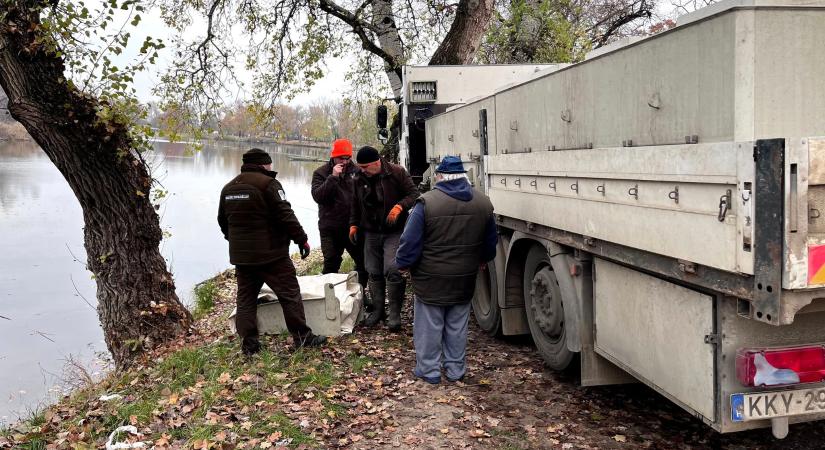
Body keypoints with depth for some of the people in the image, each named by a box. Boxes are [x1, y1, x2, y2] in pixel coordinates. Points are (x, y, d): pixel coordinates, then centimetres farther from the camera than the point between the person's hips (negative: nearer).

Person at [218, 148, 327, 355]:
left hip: (240, 254, 7)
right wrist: (301, 239, -9)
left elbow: (223, 220, 21)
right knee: (289, 293, 2)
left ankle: (249, 342, 11)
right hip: (270, 253, -6)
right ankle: (302, 336, 6)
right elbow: (285, 215, -16)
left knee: (246, 298, 11)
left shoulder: (228, 187, 13)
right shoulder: (267, 183, -11)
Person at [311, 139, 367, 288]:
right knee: (331, 264, 0)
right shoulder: (321, 173, -1)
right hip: (331, 229, -3)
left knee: (364, 262, 9)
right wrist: (333, 177, -23)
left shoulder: (356, 171, 5)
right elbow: (317, 196, -16)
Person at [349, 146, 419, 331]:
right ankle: (377, 310, 23)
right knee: (374, 272, 8)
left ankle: (395, 313, -2)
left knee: (392, 270, -15)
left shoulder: (397, 173, -10)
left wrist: (399, 206, -22)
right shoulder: (359, 179, 6)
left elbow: (413, 194, -7)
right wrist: (354, 224, 9)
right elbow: (356, 205, 18)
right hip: (371, 233, 5)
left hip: (394, 232, -5)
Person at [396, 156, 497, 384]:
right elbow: (491, 241, 11)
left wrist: (403, 263, 2)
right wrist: (481, 260, 28)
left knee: (429, 326, 10)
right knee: (457, 326, 17)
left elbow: (410, 241, -15)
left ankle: (429, 370, 19)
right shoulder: (483, 203, -1)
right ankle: (456, 369, 27)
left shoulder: (427, 203, -18)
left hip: (430, 279, -4)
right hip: (464, 280, 4)